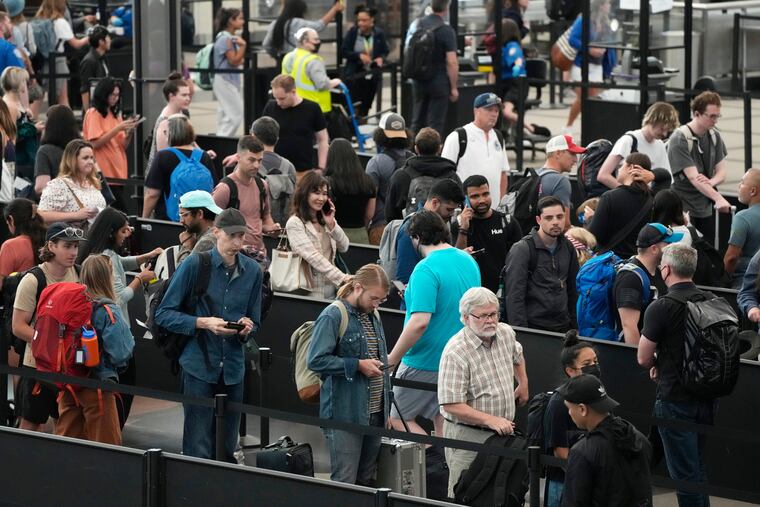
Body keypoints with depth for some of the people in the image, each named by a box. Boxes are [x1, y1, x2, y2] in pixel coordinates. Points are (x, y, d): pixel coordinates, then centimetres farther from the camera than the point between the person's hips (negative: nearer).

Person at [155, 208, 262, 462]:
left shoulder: (252, 270, 8)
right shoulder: (194, 265, -6)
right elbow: (164, 314, -5)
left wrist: (247, 329, -6)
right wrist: (203, 323, -17)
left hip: (233, 367, 5)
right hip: (199, 366, -4)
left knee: (227, 449, 9)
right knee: (199, 449, -6)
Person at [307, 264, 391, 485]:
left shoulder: (373, 316, 15)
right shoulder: (332, 316, -10)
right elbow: (316, 360, -18)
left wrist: (386, 409, 22)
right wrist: (358, 365, -18)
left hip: (374, 414, 8)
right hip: (344, 415, -8)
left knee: (366, 481, 10)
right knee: (344, 482, -8)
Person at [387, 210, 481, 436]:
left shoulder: (426, 269, -20)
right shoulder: (469, 261, 7)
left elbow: (420, 322, -27)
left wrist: (392, 358, -18)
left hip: (426, 362, -8)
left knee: (396, 418, 3)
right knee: (442, 420, 14)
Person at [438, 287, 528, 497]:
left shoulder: (506, 334, 4)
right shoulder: (455, 353, -20)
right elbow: (451, 406, -23)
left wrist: (523, 384, 27)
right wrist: (491, 420, -28)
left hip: (503, 433, 7)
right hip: (467, 436, -7)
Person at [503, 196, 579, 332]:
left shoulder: (567, 248, 9)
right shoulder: (522, 249, -9)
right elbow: (514, 296, -13)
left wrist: (575, 325, 11)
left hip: (563, 327, 5)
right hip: (534, 327, -5)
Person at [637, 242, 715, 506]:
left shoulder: (661, 308, -16)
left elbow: (643, 358, -11)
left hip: (675, 399, -6)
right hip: (708, 397, 6)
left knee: (684, 472, 2)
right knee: (698, 469, 20)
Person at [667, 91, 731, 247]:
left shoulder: (714, 136, 6)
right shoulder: (679, 139, -15)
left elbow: (721, 171, 5)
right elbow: (693, 177, -23)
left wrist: (711, 182, -20)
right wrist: (718, 198, -33)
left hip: (705, 209, 6)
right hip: (683, 209, -6)